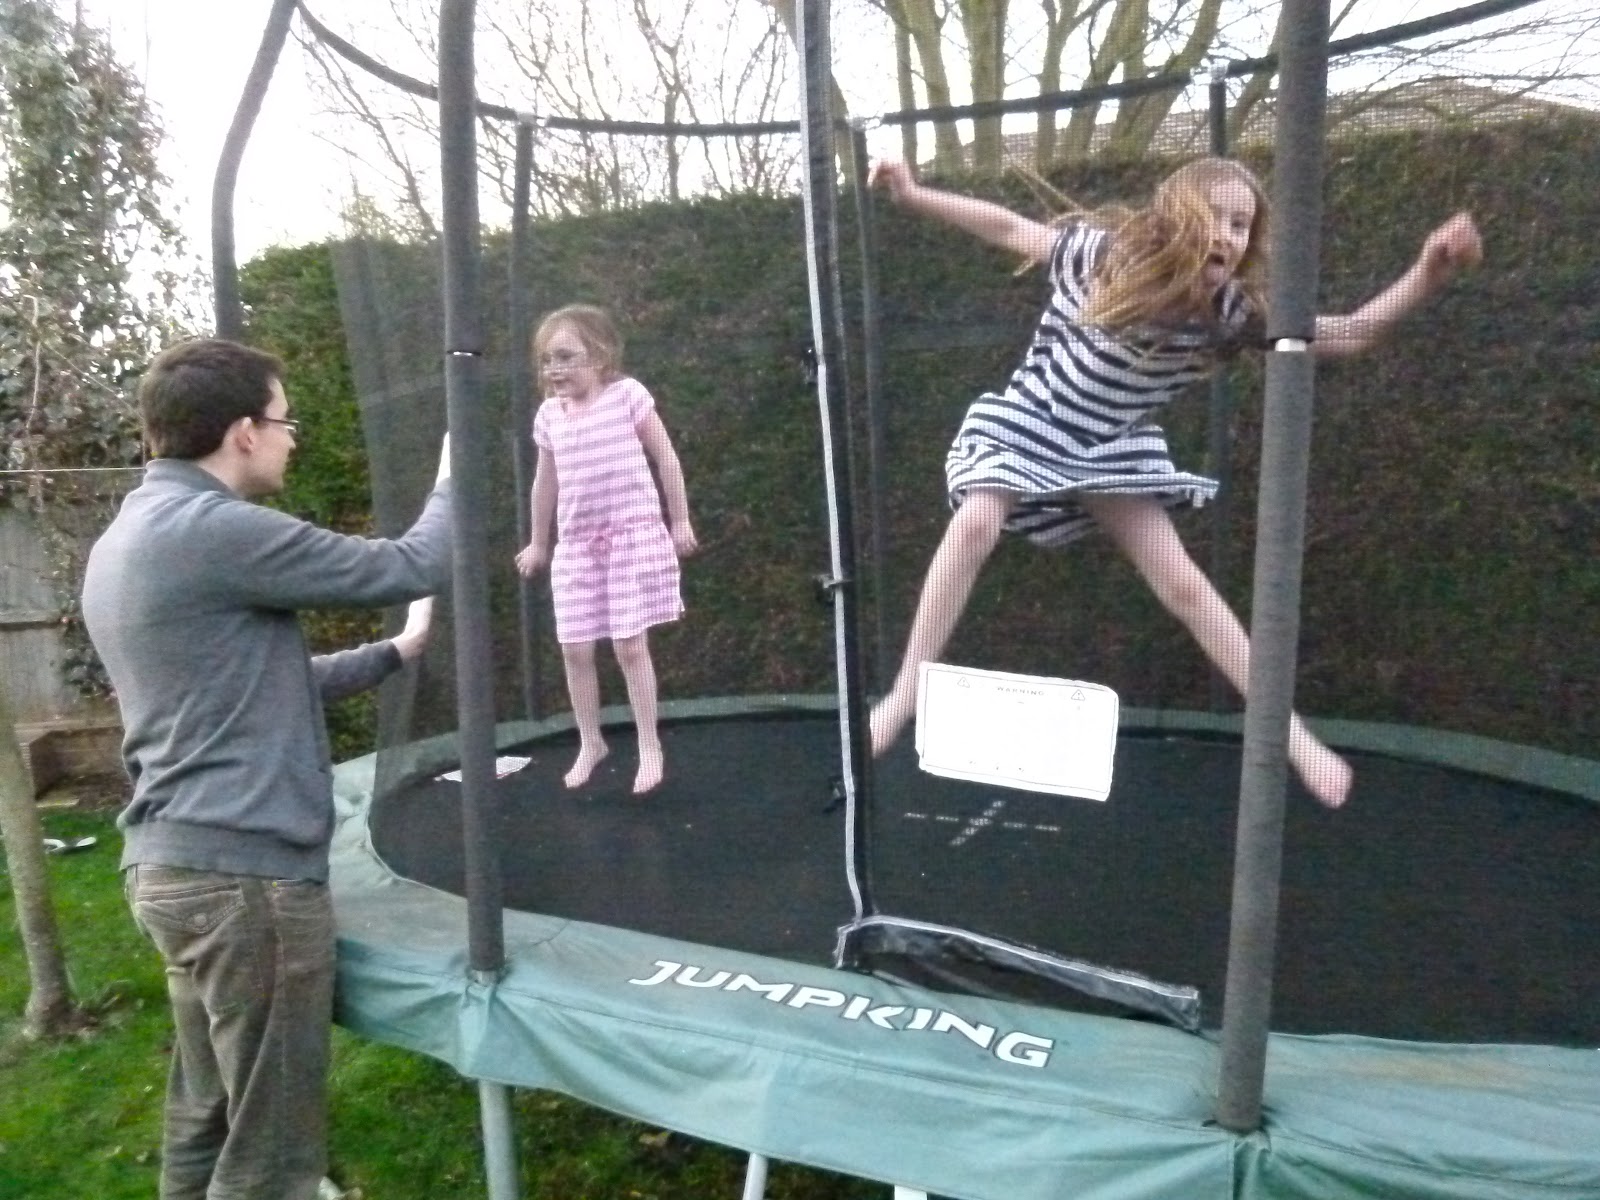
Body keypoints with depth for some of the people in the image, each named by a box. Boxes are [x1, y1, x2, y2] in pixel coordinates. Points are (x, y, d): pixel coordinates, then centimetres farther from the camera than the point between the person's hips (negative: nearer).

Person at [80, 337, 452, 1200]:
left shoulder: (123, 541, 13)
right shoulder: (213, 530, -18)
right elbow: (412, 567, -13)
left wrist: (394, 653, 23)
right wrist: (452, 480, 6)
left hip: (176, 863, 10)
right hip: (246, 870, -10)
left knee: (206, 1124, 20)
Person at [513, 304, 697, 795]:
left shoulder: (628, 395, -7)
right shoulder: (548, 415, 6)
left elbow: (665, 460, -1)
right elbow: (546, 482, 18)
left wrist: (680, 520, -1)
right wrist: (538, 542, 24)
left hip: (635, 534, -4)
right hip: (576, 543, 5)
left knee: (630, 645, -5)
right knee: (575, 650, 5)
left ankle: (650, 746, 10)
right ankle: (590, 743, 24)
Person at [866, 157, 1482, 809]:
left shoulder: (1231, 310, -16)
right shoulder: (1102, 255, -20)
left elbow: (1347, 334, -14)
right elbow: (1011, 228, -9)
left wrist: (1426, 276, -30)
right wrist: (913, 194, -9)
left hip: (1110, 448, 2)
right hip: (1024, 424, -2)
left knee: (1182, 583, -4)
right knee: (974, 525, -29)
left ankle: (1291, 733, 7)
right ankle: (905, 693, -20)